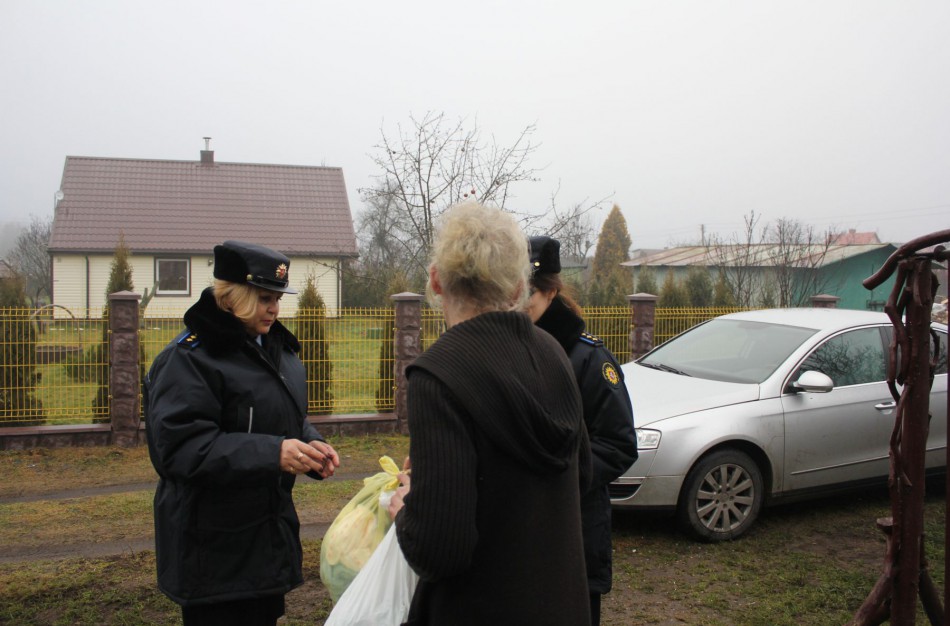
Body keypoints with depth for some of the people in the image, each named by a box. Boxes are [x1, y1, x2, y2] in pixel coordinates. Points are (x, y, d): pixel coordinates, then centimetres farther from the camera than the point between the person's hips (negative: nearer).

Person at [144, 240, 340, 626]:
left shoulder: (275, 346, 9)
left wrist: (311, 445, -4)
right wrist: (271, 453, -32)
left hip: (269, 533, 8)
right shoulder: (189, 359, -17)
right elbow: (180, 448, -25)